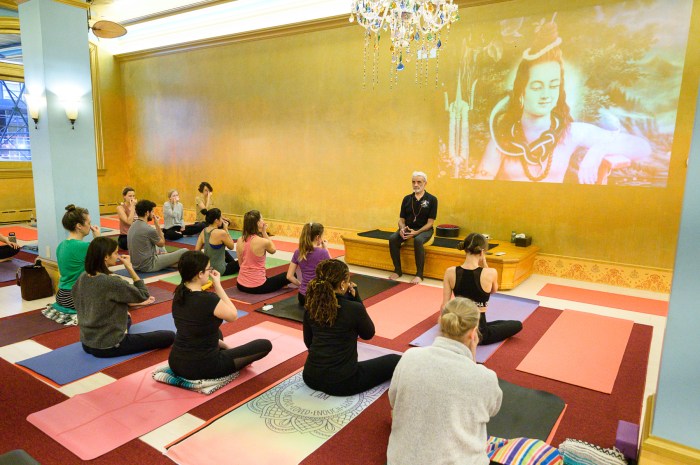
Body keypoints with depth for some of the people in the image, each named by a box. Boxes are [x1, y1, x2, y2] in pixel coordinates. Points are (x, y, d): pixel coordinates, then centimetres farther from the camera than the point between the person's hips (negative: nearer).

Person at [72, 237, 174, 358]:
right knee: (169, 336, -4)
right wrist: (130, 268, -15)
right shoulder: (112, 282, -26)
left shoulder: (82, 278, -2)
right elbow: (144, 296, -14)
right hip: (108, 347, -9)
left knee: (126, 318, 37)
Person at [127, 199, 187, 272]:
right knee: (184, 252, -8)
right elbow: (162, 243, -3)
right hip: (149, 266, -10)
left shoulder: (132, 227, 6)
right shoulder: (148, 229, -22)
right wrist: (157, 225, -1)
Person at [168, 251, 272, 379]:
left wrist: (222, 344, 18)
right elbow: (233, 315, -6)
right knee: (265, 345, 1)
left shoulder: (179, 294, -1)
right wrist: (218, 285, -5)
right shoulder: (209, 299, -26)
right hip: (201, 368, -8)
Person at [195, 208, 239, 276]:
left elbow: (197, 250, 1)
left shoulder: (203, 231, -3)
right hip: (218, 270, -7)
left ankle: (234, 263, 54)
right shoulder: (221, 233, -24)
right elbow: (231, 246, -8)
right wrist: (226, 230, -7)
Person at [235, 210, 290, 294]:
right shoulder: (263, 242, -20)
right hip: (257, 287, -6)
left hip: (241, 285, 6)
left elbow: (241, 263, 5)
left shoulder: (239, 241, -3)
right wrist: (264, 232, -1)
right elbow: (273, 250, 3)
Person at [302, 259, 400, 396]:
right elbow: (368, 334, 3)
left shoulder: (311, 307, -1)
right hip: (342, 382, -4)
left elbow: (308, 341, 10)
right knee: (395, 361, 13)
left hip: (311, 377, 5)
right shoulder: (354, 308, -17)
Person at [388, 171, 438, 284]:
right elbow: (401, 219, 10)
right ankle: (397, 270, -11)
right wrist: (402, 229, -13)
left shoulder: (432, 199, -3)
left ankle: (419, 274, -26)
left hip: (424, 229, -4)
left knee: (418, 240, -38)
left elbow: (430, 222, -8)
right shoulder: (407, 199, 9)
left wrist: (416, 232, -22)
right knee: (392, 239, -25)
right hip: (408, 229, 4)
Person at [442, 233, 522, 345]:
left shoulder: (450, 272, -13)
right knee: (517, 324, 20)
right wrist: (484, 263, -4)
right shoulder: (491, 273, -19)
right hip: (478, 332, -5)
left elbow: (445, 304, -10)